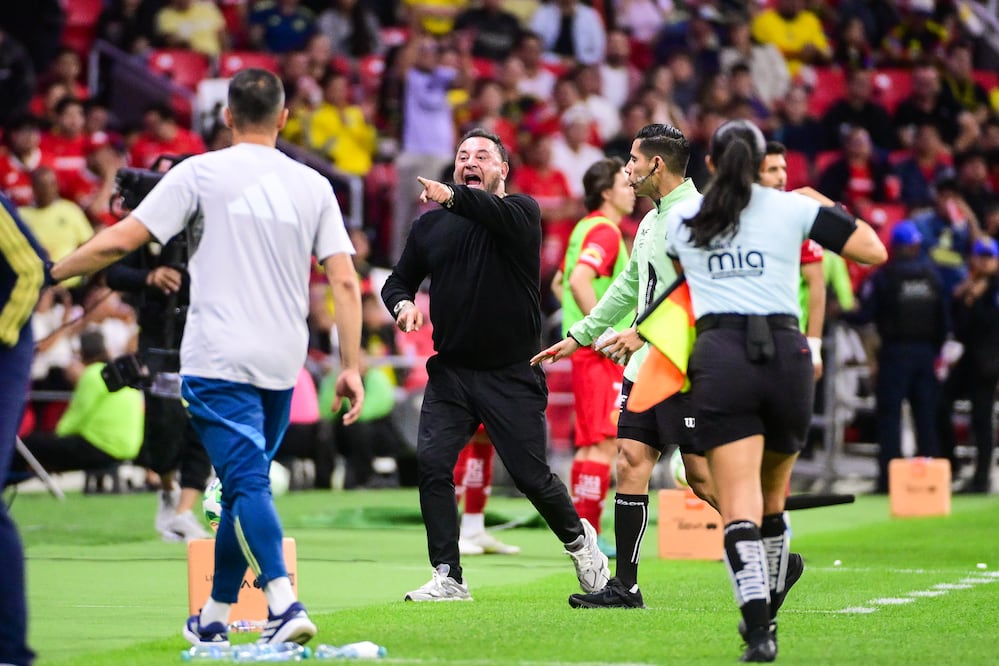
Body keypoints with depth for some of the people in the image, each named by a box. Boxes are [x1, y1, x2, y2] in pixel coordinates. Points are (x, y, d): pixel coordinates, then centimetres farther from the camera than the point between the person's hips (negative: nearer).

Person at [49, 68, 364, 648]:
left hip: (218, 361, -4)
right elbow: (345, 282, 3)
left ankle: (284, 601, -28)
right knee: (245, 483, 14)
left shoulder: (200, 172, -1)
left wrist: (50, 273, 9)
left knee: (247, 482, -10)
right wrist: (352, 366, 6)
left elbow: (121, 240, -4)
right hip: (282, 364, 4)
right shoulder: (313, 186, 8)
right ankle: (215, 618, 20)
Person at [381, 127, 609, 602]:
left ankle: (578, 538, 29)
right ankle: (448, 577, -4)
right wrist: (403, 304, -6)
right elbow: (398, 279, 19)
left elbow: (500, 214, -28)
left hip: (512, 377, -4)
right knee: (431, 462, -12)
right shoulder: (430, 226, 9)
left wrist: (454, 198, -48)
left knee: (531, 475, -1)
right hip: (449, 371, 4)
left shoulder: (522, 211, -4)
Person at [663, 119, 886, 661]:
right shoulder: (795, 209, 8)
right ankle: (766, 614, 29)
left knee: (740, 507, -9)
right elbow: (874, 251, 9)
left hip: (719, 357, -1)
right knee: (772, 503, 19)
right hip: (785, 353, 1)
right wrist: (828, 207, 24)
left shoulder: (681, 219, 13)